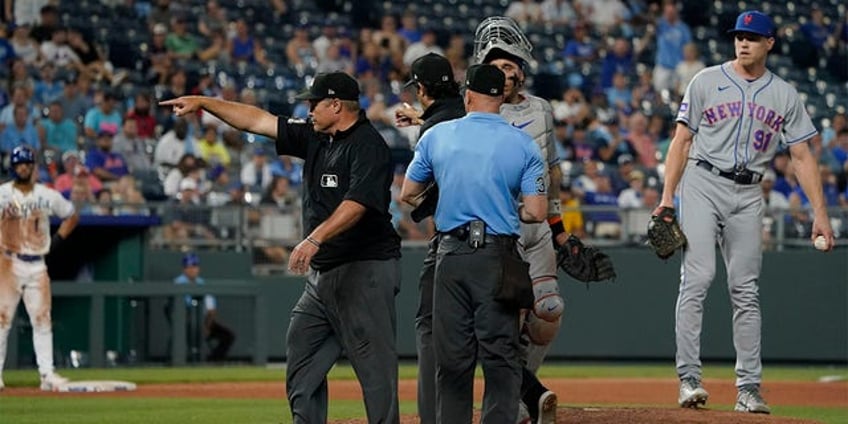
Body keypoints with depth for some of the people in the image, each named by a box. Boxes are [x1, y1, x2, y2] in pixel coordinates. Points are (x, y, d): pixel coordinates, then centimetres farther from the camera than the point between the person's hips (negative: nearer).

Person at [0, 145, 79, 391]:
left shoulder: (47, 195, 8)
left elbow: (72, 216, 20)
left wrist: (58, 239, 8)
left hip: (38, 266, 3)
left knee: (42, 320, 0)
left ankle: (47, 374, 1)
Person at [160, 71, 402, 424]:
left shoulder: (368, 145, -12)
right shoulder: (315, 139, 14)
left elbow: (357, 203, -25)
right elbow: (258, 121, 19)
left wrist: (315, 239, -35)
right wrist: (203, 102, 18)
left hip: (365, 270, -10)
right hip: (322, 273, 10)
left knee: (374, 365, -11)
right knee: (301, 357, 11)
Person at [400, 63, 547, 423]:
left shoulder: (436, 136, 4)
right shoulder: (523, 144, -1)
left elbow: (408, 194, 11)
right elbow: (536, 212, -6)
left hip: (451, 255, 2)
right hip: (497, 257, -1)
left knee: (452, 355, 8)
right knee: (500, 355, 0)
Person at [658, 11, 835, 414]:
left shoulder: (785, 95, 8)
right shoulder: (706, 82, 3)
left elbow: (802, 156, 6)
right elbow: (681, 141, 4)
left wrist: (820, 213, -2)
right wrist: (667, 197, -5)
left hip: (748, 195, 2)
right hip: (702, 184, -2)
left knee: (745, 290, 3)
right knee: (697, 278, -13)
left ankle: (748, 389, 5)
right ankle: (688, 379, -15)